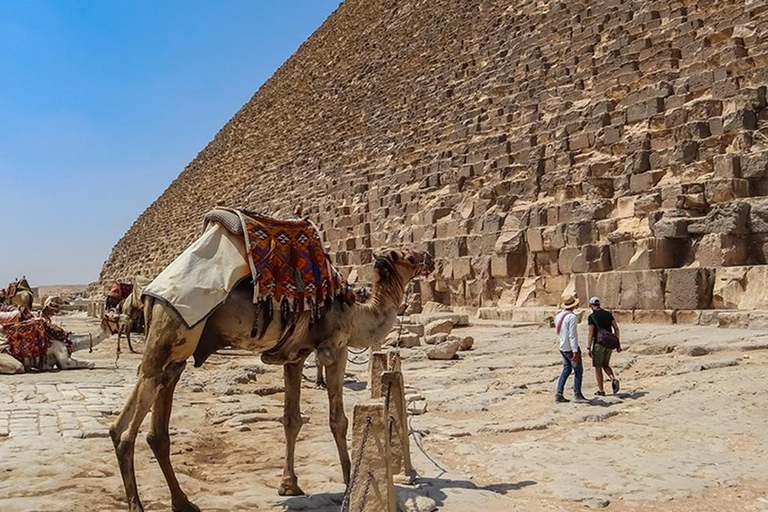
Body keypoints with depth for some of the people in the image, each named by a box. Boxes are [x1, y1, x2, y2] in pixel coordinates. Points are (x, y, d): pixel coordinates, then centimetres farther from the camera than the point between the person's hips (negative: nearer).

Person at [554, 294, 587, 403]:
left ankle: (559, 394, 7)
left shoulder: (558, 316, 6)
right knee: (578, 371, 5)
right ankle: (577, 395, 8)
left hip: (562, 348, 8)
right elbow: (572, 335, -22)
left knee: (566, 370, 13)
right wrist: (575, 351, -23)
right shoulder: (572, 317, -18)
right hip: (571, 348, -8)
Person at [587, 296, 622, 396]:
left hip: (599, 344, -5)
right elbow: (616, 329, 4)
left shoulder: (592, 317, -10)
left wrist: (589, 348, -11)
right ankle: (614, 379, -6)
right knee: (606, 365, 20)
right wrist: (618, 344, 7)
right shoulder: (608, 314, 6)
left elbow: (591, 334, -15)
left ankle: (601, 390, 9)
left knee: (598, 367, 7)